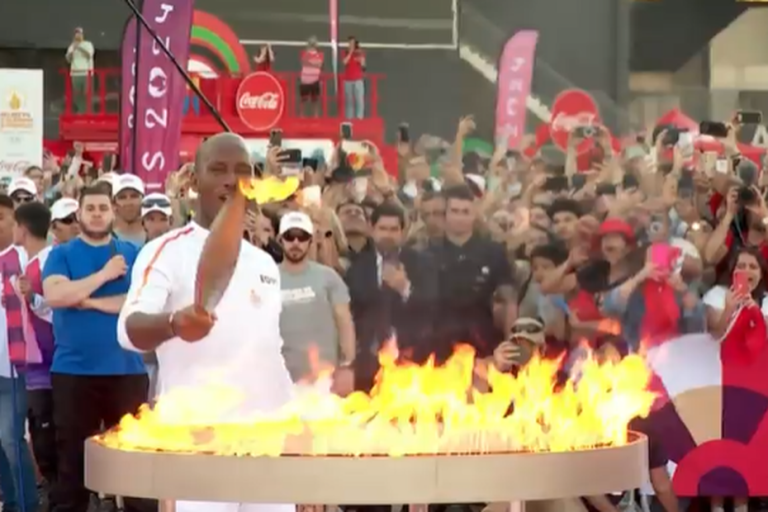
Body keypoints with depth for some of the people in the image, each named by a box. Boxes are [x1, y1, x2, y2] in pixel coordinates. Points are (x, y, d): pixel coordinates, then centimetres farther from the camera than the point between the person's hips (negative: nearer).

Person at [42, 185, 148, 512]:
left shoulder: (133, 253, 7)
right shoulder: (61, 254, 5)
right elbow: (54, 295, -13)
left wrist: (91, 302, -11)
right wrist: (104, 274, -12)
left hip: (126, 370, 1)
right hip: (73, 371, -1)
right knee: (72, 458, 3)